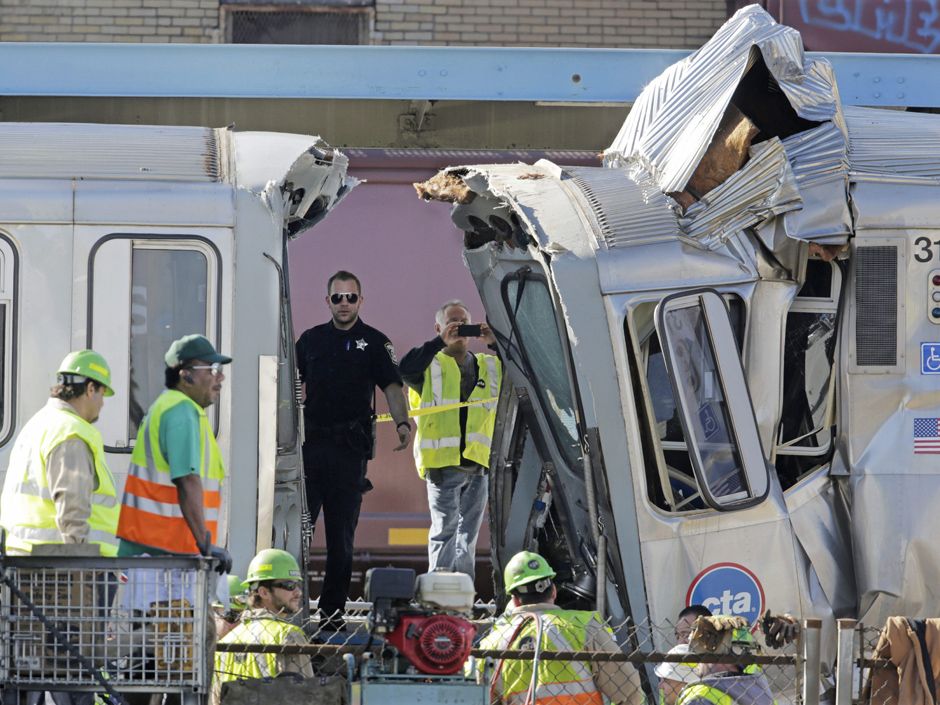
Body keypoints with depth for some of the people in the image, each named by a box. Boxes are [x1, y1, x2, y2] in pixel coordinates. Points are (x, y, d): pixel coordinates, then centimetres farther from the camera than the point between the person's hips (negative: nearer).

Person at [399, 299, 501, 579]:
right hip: (443, 462, -5)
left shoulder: (488, 366, 17)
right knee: (445, 532, -8)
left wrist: (495, 344, -2)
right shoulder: (430, 365, 2)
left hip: (477, 462, 5)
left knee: (468, 534, 10)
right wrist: (441, 342, -22)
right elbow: (406, 370, -19)